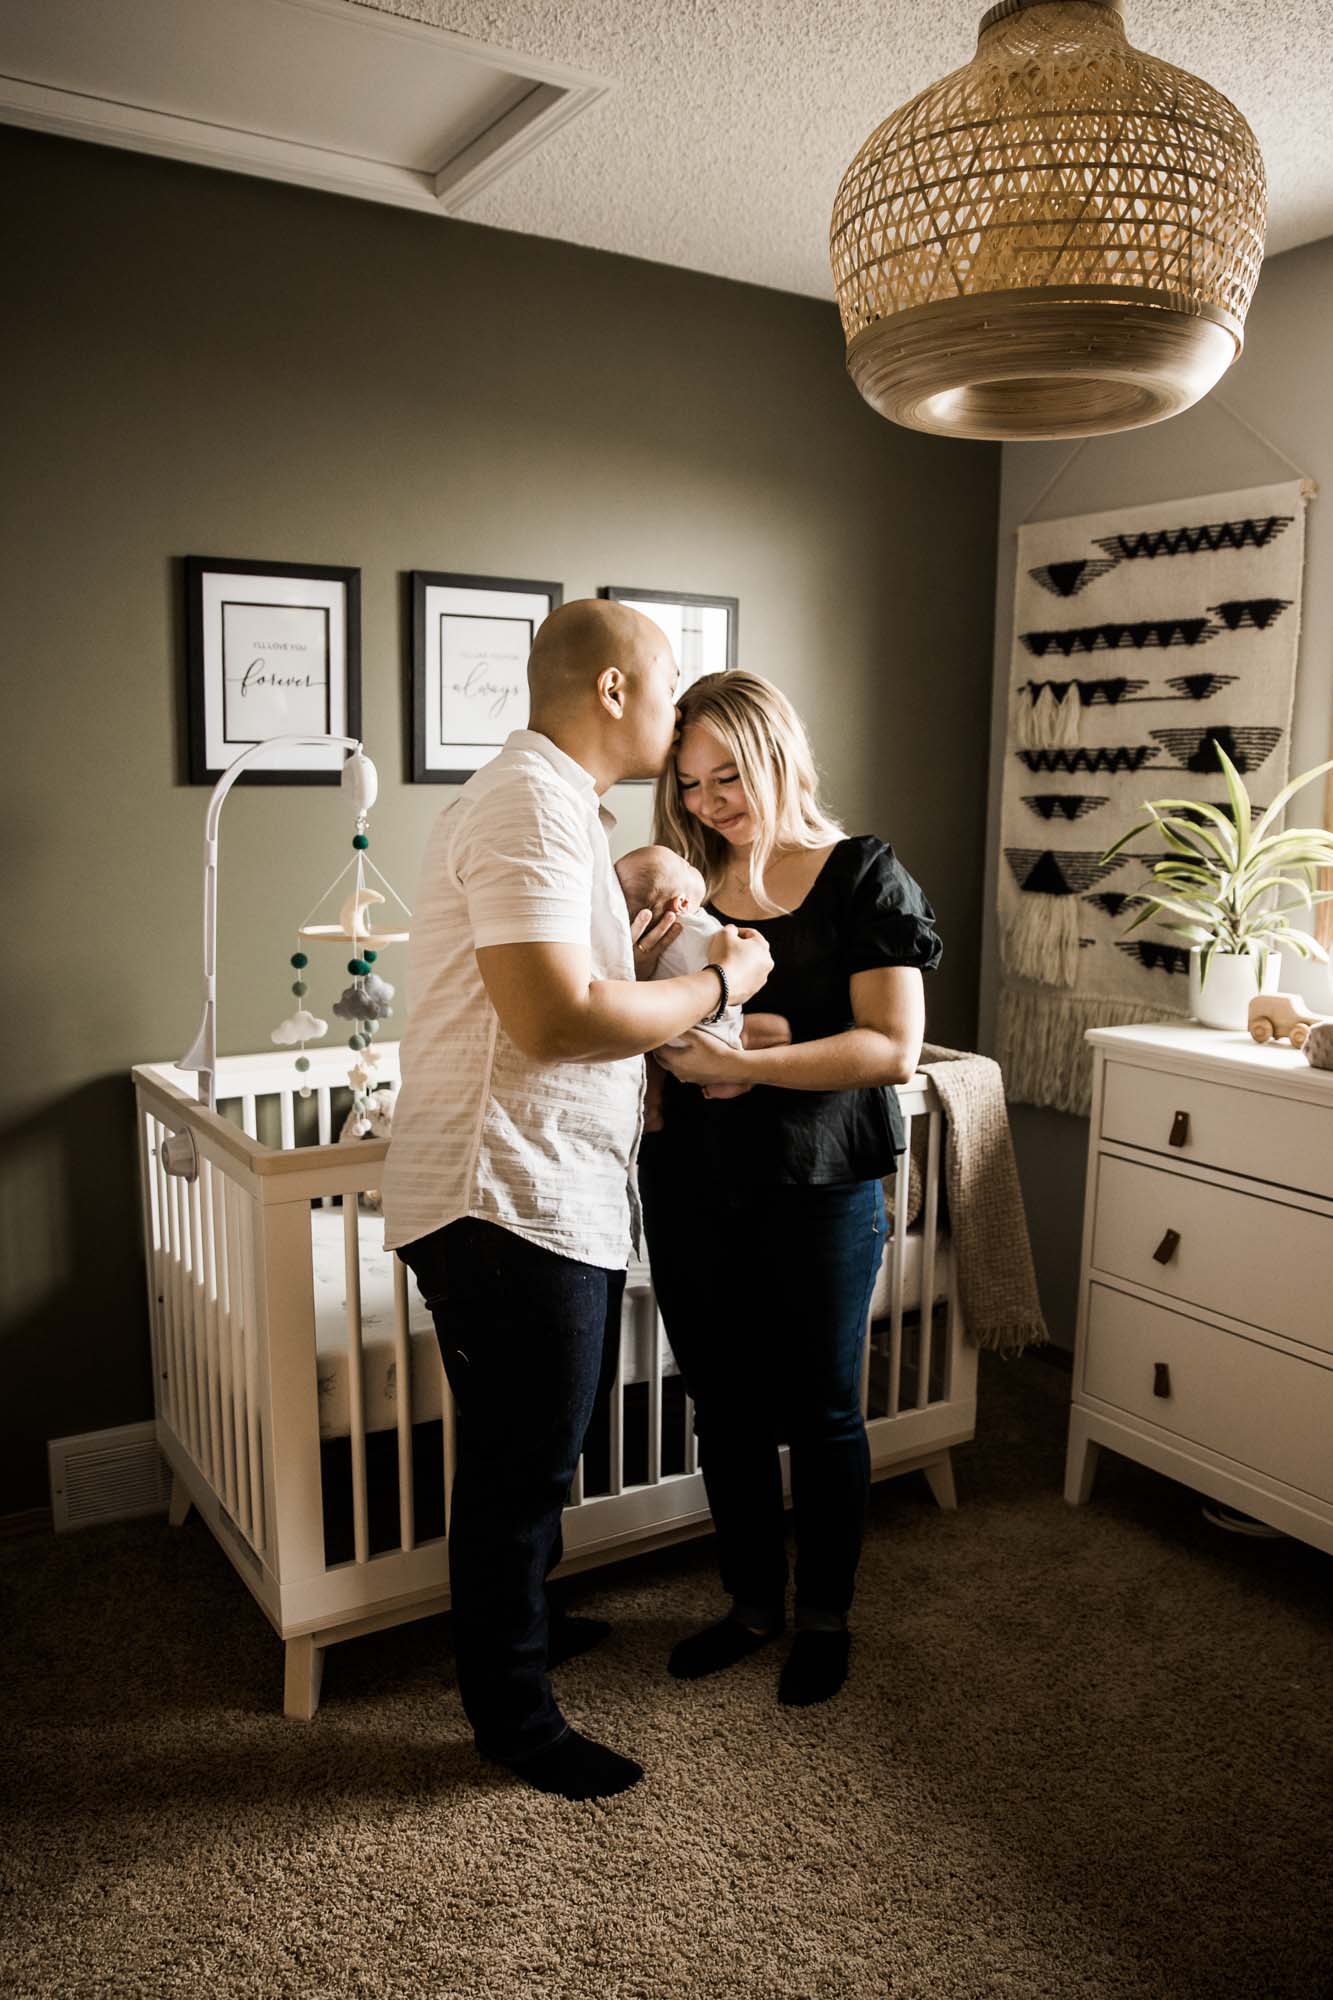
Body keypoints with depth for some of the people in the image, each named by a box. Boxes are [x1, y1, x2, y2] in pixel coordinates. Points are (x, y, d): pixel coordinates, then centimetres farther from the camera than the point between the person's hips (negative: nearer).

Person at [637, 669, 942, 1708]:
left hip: (818, 1187, -4)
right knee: (725, 1408, 15)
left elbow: (894, 1047, -15)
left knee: (820, 1410, 11)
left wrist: (744, 1065, -23)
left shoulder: (861, 874, -8)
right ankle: (755, 1602, 36)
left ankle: (827, 1618, 33)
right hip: (692, 1185, 5)